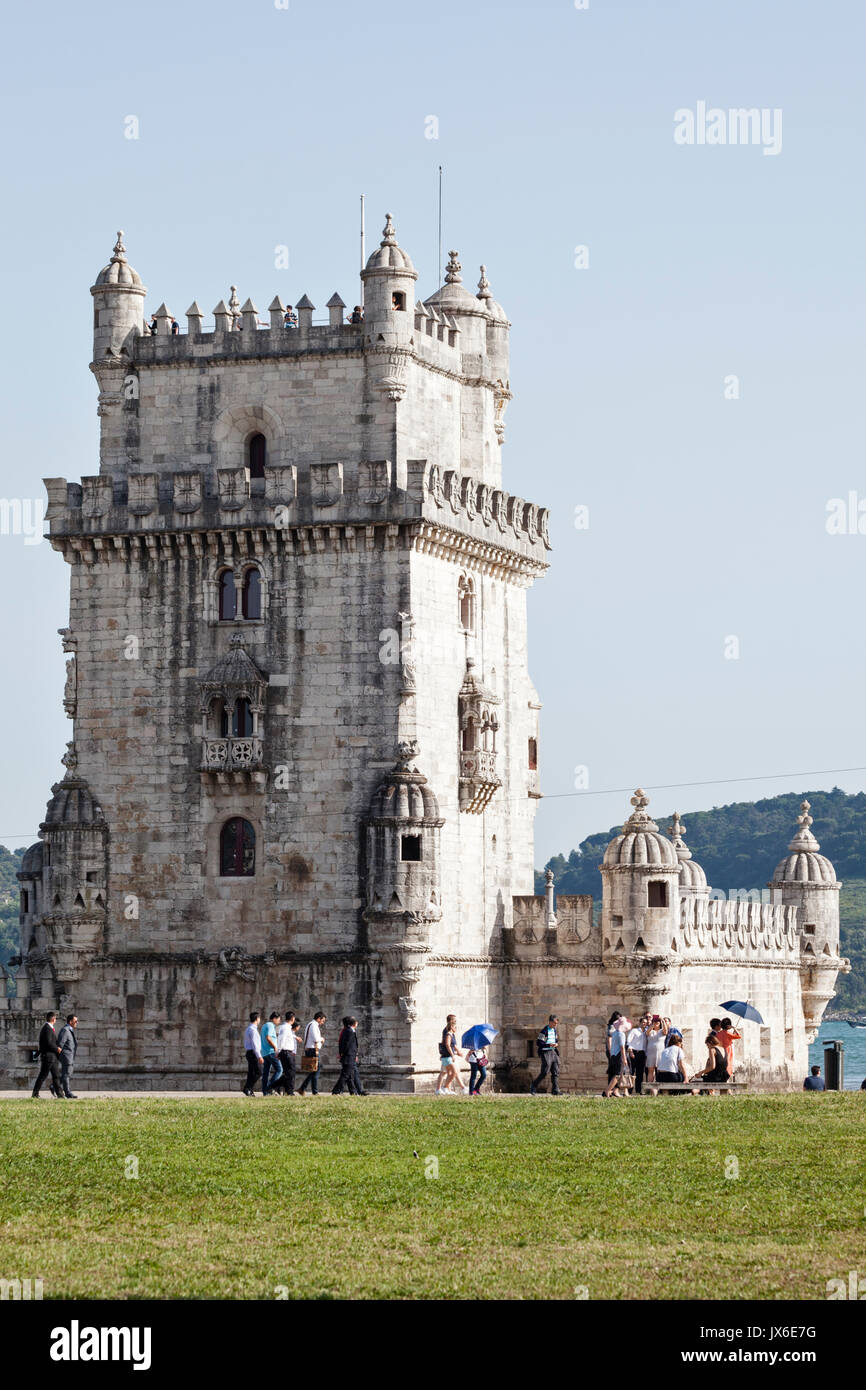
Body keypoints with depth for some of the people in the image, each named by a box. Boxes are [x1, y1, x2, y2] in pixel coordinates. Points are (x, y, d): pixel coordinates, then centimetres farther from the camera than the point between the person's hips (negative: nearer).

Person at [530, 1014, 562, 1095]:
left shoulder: (554, 1030, 12)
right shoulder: (544, 1031, -12)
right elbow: (538, 1043, -15)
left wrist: (556, 1044, 1)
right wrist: (549, 1045, -24)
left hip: (553, 1052, 8)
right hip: (545, 1052, -8)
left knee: (556, 1072, 0)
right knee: (544, 1072, -10)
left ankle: (555, 1090, 2)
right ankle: (533, 1088, 4)